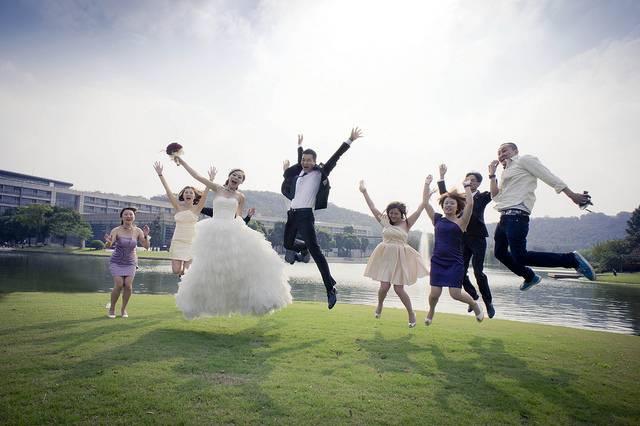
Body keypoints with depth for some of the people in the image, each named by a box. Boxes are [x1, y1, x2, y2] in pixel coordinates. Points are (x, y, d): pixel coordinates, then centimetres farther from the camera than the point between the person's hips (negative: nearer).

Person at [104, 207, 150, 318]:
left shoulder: (138, 231, -8)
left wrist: (146, 236, -30)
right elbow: (107, 246, -25)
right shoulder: (116, 230, -14)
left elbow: (146, 247, -13)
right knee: (119, 285, -13)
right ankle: (112, 308, 12)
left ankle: (123, 309, 11)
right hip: (116, 262, -2)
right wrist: (109, 242, -48)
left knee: (128, 285, -11)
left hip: (131, 263, 2)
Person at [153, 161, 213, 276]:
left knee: (186, 272, -4)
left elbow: (204, 195, -11)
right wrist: (160, 174, -10)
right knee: (176, 270, -3)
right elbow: (168, 191, -4)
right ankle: (181, 267, 32)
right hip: (178, 241, 1)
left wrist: (211, 179, -21)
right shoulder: (178, 207, 2)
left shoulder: (196, 209, 1)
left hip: (191, 242, -1)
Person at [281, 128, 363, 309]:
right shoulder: (299, 172, 15)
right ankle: (303, 246, 54)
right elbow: (300, 160, 36)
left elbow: (335, 157, -3)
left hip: (306, 215, -7)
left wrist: (350, 140, -6)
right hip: (292, 214, 7)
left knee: (315, 252, -13)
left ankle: (331, 289, -12)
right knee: (287, 244, 20)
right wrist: (300, 145, 50)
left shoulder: (319, 173, 1)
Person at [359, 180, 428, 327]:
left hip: (400, 258, -2)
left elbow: (419, 209, 1)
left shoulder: (406, 224, 2)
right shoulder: (385, 222, 7)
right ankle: (379, 305, 28)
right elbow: (373, 208, 10)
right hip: (385, 256, 2)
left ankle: (411, 313, 21)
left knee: (399, 289, -3)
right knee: (384, 287, -6)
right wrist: (364, 192, 11)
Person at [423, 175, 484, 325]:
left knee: (455, 294, -5)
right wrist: (427, 184, 8)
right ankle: (431, 310, 32)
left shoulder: (460, 222, 0)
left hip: (455, 262, -2)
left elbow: (470, 204, -13)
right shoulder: (437, 220, 7)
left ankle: (474, 303, 28)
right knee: (434, 293, -1)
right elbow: (425, 203, 5)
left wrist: (467, 186, -5)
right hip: (437, 261, 2)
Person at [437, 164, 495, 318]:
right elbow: (444, 195, 12)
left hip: (477, 238, -4)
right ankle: (473, 296, 26)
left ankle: (488, 302, 10)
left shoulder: (482, 197, 4)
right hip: (463, 238, 4)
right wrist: (442, 176, 6)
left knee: (478, 272, -8)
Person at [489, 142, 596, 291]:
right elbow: (496, 197, 19)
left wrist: (571, 194, -9)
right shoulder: (506, 173, 27)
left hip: (516, 216, -9)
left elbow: (548, 176, -3)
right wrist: (492, 174, 18)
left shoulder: (524, 160, 5)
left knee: (520, 257, -17)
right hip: (505, 217, 9)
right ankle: (530, 277, 34)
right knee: (500, 252, 16)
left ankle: (572, 260, -7)